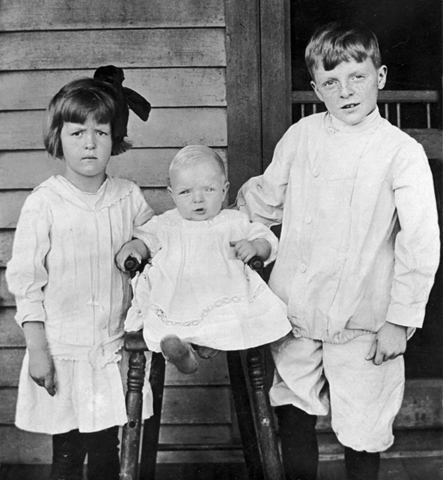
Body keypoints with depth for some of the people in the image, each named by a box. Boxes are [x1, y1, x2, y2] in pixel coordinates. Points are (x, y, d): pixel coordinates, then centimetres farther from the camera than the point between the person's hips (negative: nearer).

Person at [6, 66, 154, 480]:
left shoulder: (129, 197, -1)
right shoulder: (44, 202, -10)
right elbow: (25, 280, -6)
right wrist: (37, 349, -8)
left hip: (113, 349, 3)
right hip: (62, 352, -2)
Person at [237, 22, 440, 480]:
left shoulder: (402, 153, -9)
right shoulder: (301, 136, 0)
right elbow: (266, 198, 13)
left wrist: (400, 320, -10)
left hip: (360, 317, -3)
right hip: (293, 307, 3)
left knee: (362, 429, 8)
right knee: (293, 413, 16)